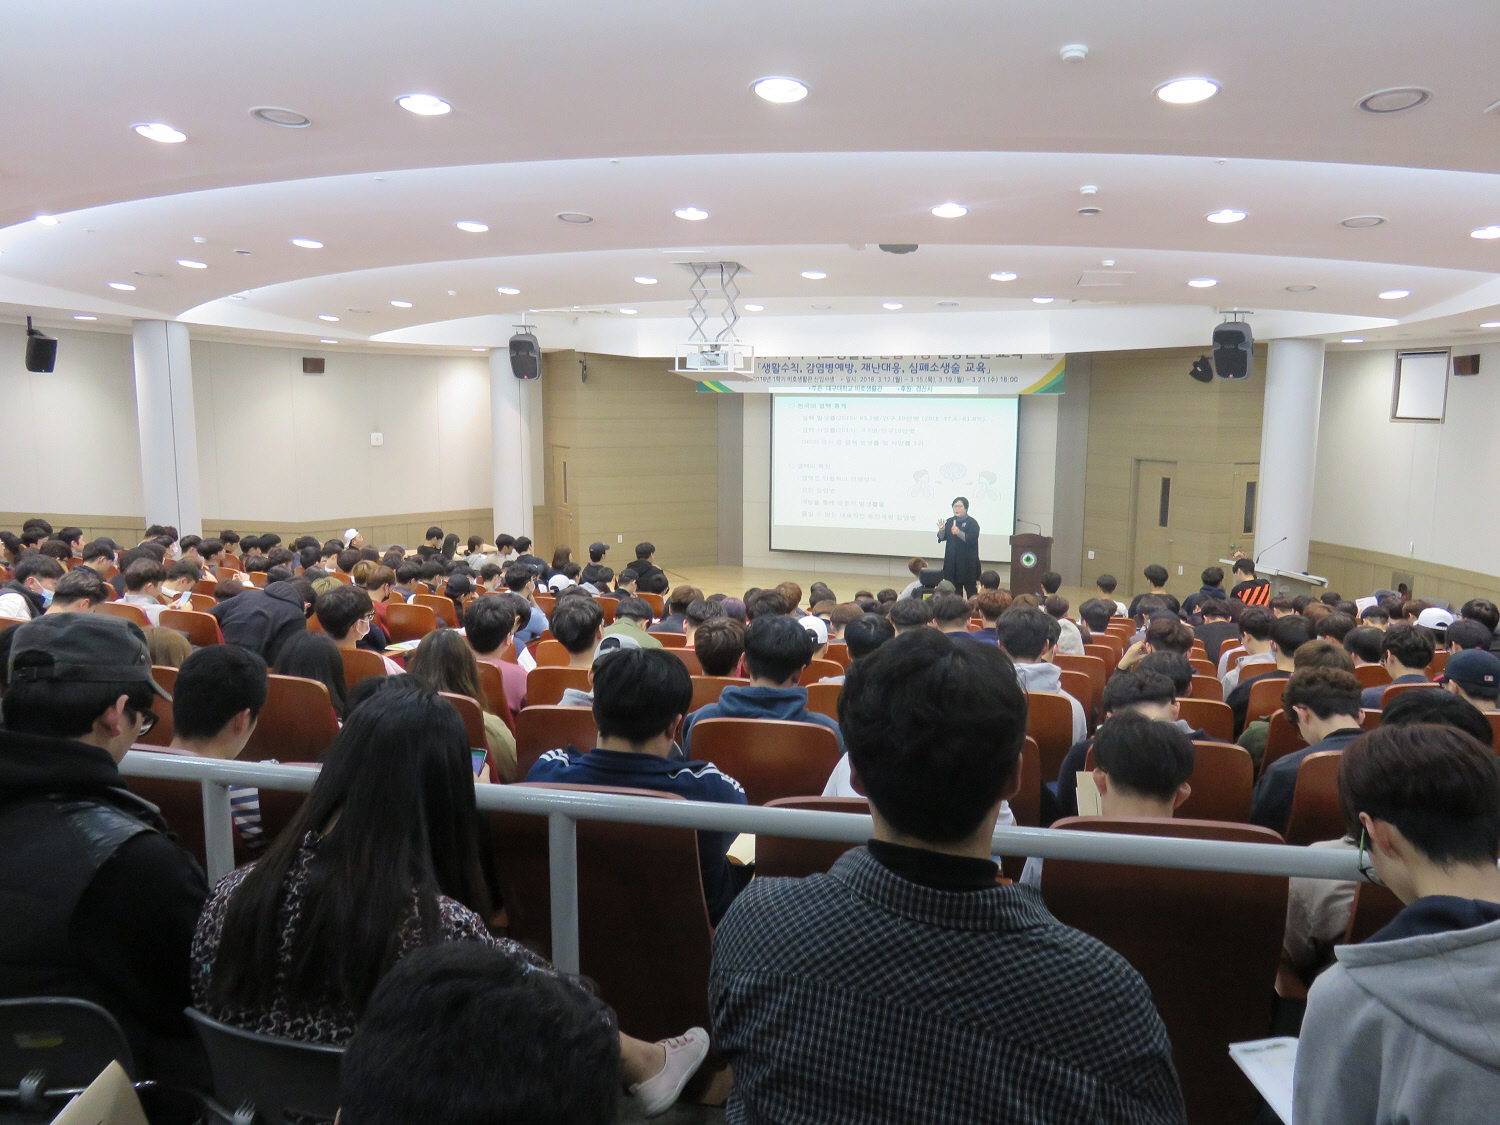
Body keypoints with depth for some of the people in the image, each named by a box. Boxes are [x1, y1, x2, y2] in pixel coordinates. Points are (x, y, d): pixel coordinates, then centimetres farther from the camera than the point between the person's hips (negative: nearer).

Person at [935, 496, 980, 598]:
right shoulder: (949, 521, 11)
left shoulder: (972, 523, -5)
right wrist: (941, 531, -11)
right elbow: (942, 538, 10)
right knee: (955, 589, 8)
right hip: (952, 561, 5)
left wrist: (959, 533, -30)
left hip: (967, 561, -5)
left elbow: (971, 539, -17)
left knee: (971, 588, -4)